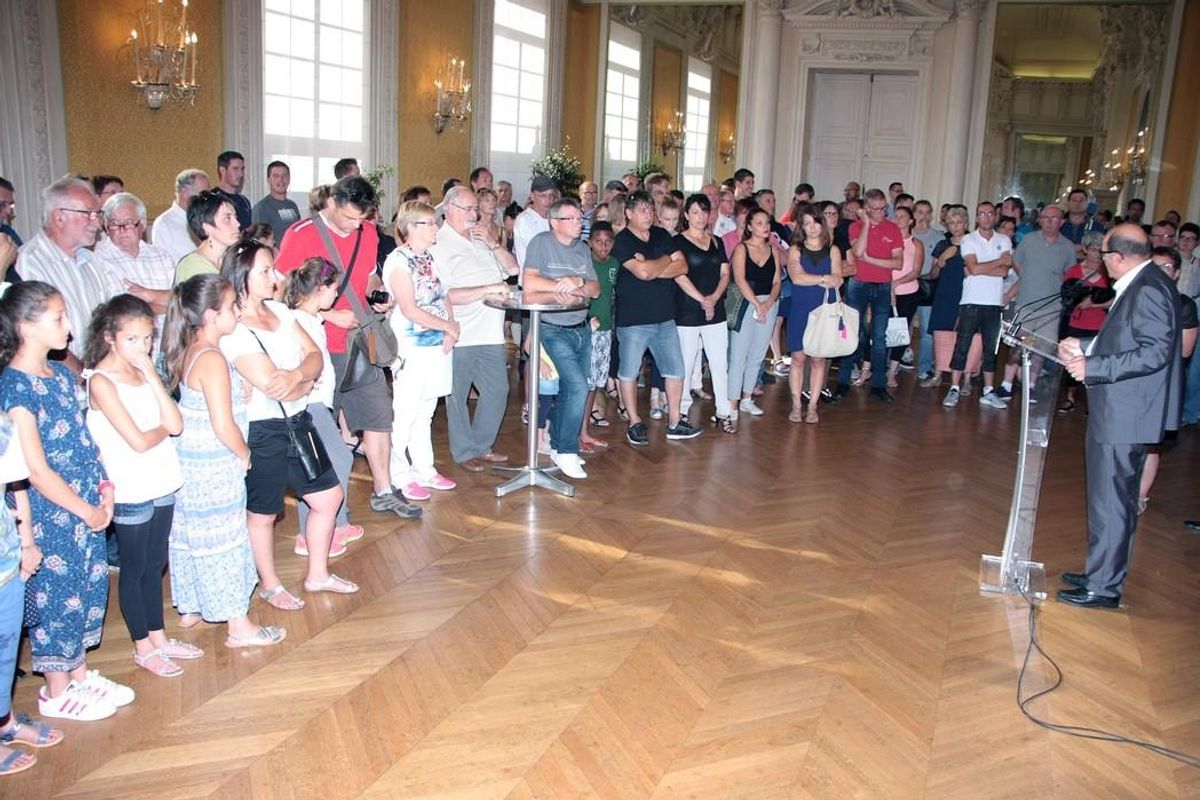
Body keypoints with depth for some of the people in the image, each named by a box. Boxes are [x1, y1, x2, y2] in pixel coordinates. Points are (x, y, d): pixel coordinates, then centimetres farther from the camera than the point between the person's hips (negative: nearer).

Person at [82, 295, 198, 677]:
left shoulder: (142, 372, 5)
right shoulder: (101, 381, -15)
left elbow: (176, 424, -6)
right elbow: (138, 441, -20)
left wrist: (152, 375, -11)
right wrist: (165, 428, -1)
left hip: (162, 485, 7)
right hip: (130, 493, -6)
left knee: (155, 565, 18)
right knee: (134, 569, 9)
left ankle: (158, 637, 33)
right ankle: (142, 648, 24)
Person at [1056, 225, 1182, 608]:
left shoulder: (1148, 289, -18)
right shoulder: (1141, 286, 13)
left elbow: (1154, 352, -25)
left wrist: (1092, 368, -23)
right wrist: (1085, 348, 9)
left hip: (1126, 416, -11)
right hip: (1120, 412, 11)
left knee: (1110, 502, -2)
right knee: (1116, 499, 19)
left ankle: (1103, 587, 8)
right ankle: (1103, 573, 32)